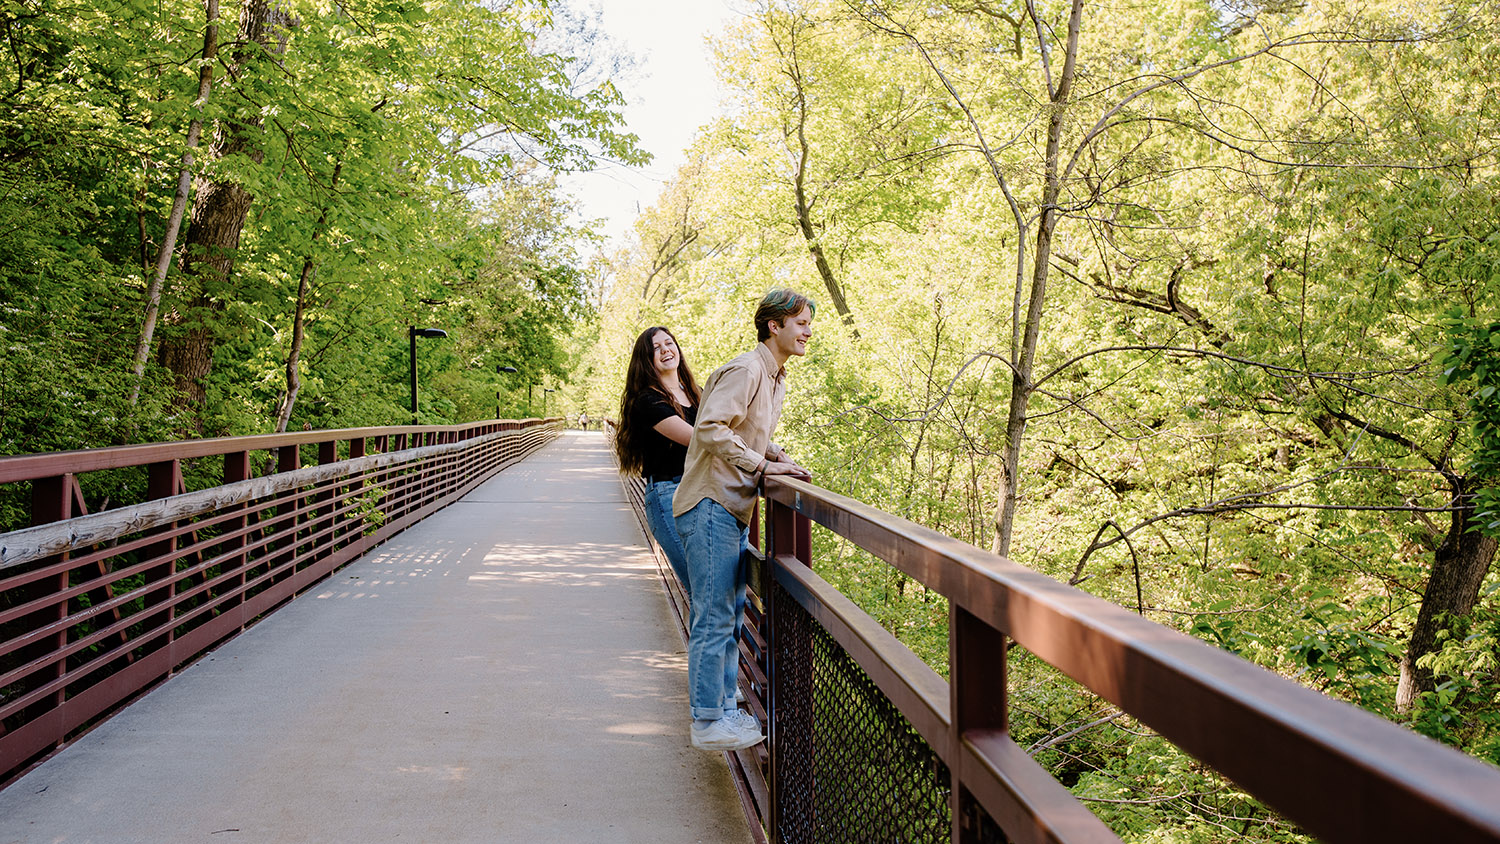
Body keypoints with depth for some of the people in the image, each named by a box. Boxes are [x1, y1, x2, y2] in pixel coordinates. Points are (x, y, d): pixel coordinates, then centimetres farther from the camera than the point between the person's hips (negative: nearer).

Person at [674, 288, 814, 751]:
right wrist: (763, 464, -22)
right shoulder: (745, 371, -15)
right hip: (710, 507, -10)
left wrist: (777, 454, 8)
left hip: (735, 510, 10)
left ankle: (725, 708, 23)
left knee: (730, 613, 14)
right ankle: (707, 722, -1)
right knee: (714, 618, -7)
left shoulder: (776, 378, 16)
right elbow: (710, 428, -24)